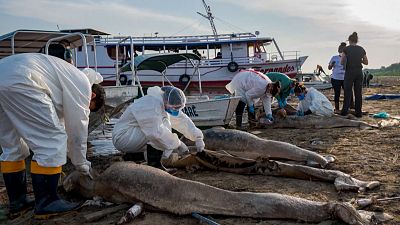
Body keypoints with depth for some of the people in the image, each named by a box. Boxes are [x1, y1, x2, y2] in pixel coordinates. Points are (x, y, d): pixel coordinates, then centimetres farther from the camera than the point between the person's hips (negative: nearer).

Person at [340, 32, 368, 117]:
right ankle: (358, 112, 8)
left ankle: (345, 110, 3)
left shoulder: (346, 49, -6)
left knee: (348, 92, 6)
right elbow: (366, 62, 12)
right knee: (358, 92, 7)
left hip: (349, 72, -3)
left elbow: (342, 62, -3)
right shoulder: (362, 49, 5)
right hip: (359, 72, 3)